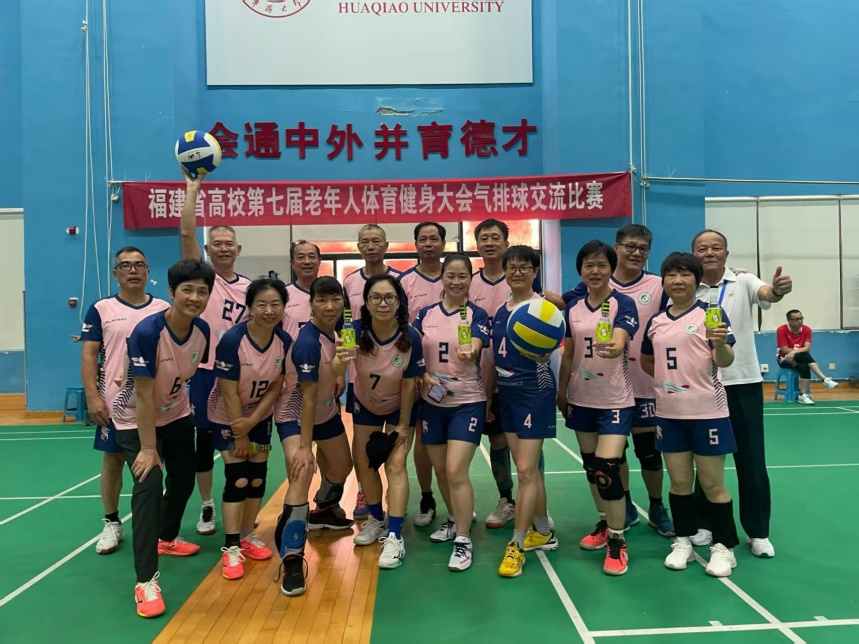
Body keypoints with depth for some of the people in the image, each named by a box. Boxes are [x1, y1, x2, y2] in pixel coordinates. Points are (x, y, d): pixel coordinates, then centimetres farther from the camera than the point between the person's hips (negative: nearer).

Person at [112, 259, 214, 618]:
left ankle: (167, 538, 43)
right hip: (135, 419, -6)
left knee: (184, 480, 15)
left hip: (177, 415, 6)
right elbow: (144, 395, -29)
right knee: (149, 484, -18)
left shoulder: (202, 330, -15)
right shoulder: (147, 332, -32)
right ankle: (145, 581, -12)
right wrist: (148, 448, -25)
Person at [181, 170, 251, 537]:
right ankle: (206, 507, 22)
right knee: (204, 440, 7)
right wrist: (193, 186, -16)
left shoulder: (249, 287, 8)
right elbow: (186, 233, -14)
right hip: (205, 371, -2)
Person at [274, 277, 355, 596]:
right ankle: (291, 561, -16)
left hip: (327, 413, 8)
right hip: (295, 416, -8)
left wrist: (338, 385, 3)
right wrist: (305, 447, -28)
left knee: (342, 467, 20)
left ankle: (323, 512, 51)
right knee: (301, 477, -23)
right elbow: (307, 398, -30)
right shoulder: (308, 342, -31)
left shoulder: (337, 329, -10)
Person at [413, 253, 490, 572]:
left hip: (467, 402, -4)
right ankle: (455, 518, 40)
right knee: (440, 470, 14)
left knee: (456, 471, -11)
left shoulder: (477, 314, -6)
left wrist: (469, 353, -46)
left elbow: (474, 350, -23)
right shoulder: (426, 314, 3)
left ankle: (463, 541, 5)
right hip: (432, 402, 4)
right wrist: (424, 377, -14)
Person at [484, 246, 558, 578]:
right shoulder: (500, 310, 10)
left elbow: (544, 352, -23)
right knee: (529, 469, 15)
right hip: (507, 394, 7)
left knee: (526, 470, -4)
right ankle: (543, 532, 30)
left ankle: (516, 545, 7)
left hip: (534, 393, -7)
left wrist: (538, 351, -46)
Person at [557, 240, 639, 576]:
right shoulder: (573, 307, 5)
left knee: (607, 468, -12)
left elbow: (620, 342, -26)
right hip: (581, 398, 5)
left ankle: (617, 541, 5)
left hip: (615, 399, -5)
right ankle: (604, 523, 35)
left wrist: (614, 347, -48)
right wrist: (561, 391, 13)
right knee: (590, 466, 14)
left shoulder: (623, 303, -9)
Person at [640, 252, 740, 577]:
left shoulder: (711, 314, -6)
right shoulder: (655, 322, 7)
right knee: (679, 481, 12)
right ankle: (683, 542, 25)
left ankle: (724, 547, 19)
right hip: (669, 413, 4)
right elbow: (646, 361, 21)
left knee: (712, 483, 5)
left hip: (707, 412, -4)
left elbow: (725, 361, -15)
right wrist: (665, 377, 7)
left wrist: (721, 344, -35)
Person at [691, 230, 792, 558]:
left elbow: (766, 293, -25)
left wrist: (778, 289, -49)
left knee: (751, 459, 5)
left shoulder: (742, 282, -3)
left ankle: (757, 531, 20)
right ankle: (705, 523, 26)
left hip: (743, 382, -1)